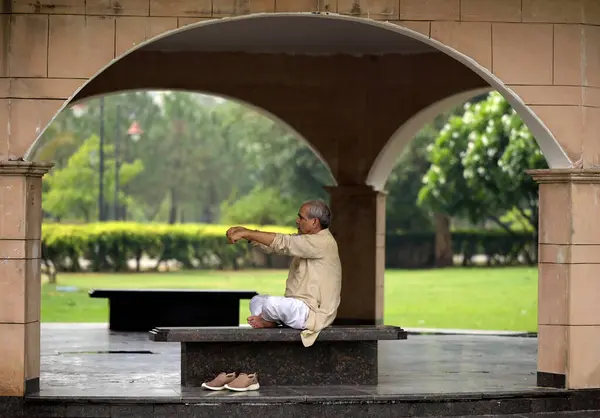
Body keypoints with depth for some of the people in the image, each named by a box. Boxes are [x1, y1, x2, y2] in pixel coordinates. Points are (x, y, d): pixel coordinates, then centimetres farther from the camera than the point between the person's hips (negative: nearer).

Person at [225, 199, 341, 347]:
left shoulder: (323, 242, -19)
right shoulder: (304, 238, 12)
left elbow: (282, 243, -26)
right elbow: (271, 244, 6)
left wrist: (245, 234, -24)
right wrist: (243, 231, -8)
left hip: (314, 314, -10)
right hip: (298, 305, 10)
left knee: (271, 302, -29)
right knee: (257, 301, 14)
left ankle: (267, 321, 3)